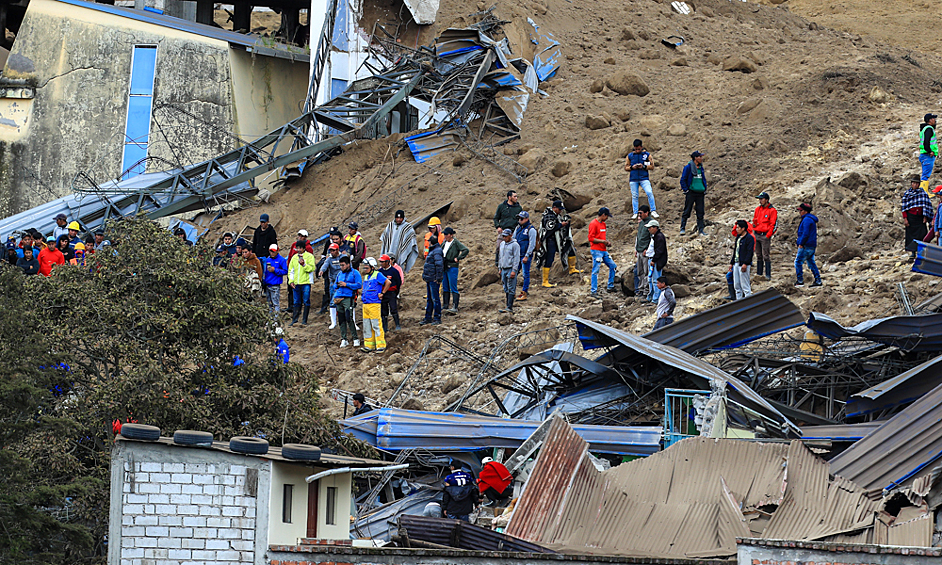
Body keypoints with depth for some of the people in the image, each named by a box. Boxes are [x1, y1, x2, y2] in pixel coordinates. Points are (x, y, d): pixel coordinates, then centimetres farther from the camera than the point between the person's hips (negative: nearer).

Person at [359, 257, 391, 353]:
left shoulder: (377, 275, -7)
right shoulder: (366, 276, 17)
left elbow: (388, 282, -14)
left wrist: (382, 293, -10)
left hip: (374, 304, -8)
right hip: (365, 304, 8)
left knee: (376, 325, -7)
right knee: (366, 326, 9)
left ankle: (381, 346, -4)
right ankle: (369, 345, 14)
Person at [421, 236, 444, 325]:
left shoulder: (437, 251, -15)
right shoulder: (432, 251, 17)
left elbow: (439, 265, -22)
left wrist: (438, 278, -23)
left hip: (434, 279, -11)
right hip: (429, 279, 11)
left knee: (435, 299, -7)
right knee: (429, 299, 14)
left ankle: (437, 319, -3)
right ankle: (428, 318, 21)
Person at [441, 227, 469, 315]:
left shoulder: (456, 243, -10)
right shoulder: (445, 243, 12)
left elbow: (466, 250, -20)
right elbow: (441, 252, 30)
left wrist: (458, 258, -18)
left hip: (452, 268, -8)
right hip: (444, 268, 8)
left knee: (453, 288, -8)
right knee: (445, 288, 11)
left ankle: (455, 307, -9)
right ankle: (445, 306, 17)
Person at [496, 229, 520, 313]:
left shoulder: (515, 245, -8)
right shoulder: (502, 244, 14)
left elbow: (516, 258, -10)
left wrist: (514, 271, -14)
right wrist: (499, 268, 18)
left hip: (511, 269, -7)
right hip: (504, 269, 7)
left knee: (511, 289, -7)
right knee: (506, 289, 9)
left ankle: (509, 307, -10)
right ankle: (507, 305, 13)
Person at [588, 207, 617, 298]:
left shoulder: (603, 224, 16)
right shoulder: (593, 224, -11)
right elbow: (591, 238, -16)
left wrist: (606, 242, 8)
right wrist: (602, 241, -17)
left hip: (604, 250, 9)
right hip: (596, 250, -9)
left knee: (613, 266, 10)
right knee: (596, 271, -8)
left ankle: (611, 287, 20)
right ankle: (594, 291, -6)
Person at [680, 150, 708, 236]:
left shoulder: (701, 168, 12)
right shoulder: (688, 167, -6)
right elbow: (682, 180, -4)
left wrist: (705, 190, 14)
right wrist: (686, 190, -10)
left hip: (700, 193, 5)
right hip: (691, 193, -5)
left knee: (700, 212, 3)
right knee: (686, 212, -2)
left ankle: (701, 230, 6)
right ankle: (682, 228, 6)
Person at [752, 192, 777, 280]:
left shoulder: (772, 210, -7)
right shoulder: (757, 209, 13)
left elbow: (774, 224, -9)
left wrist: (768, 235, -13)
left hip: (765, 236, -7)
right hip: (756, 235, 7)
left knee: (766, 256, -8)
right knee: (759, 256, 11)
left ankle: (768, 275, -6)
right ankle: (759, 274, 17)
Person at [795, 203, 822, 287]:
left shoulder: (807, 220, -15)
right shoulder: (811, 219, 19)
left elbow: (806, 233, -22)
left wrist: (801, 243, -16)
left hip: (806, 245, -10)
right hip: (812, 245, 10)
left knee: (798, 262, -3)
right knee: (811, 263, 12)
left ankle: (800, 281, -2)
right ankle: (818, 281, 9)